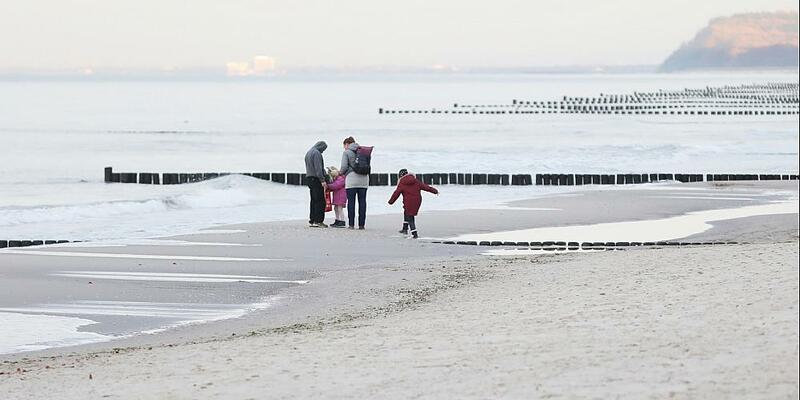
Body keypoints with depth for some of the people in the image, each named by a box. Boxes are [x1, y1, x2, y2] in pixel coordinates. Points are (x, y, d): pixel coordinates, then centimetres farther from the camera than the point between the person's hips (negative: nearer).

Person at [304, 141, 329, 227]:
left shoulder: (308, 153, 19)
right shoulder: (317, 153, -11)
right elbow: (318, 168, -18)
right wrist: (322, 180, -19)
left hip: (309, 178, 10)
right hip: (316, 179, -10)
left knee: (313, 200, 12)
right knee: (320, 201, -7)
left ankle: (311, 221, 11)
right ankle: (318, 221, -11)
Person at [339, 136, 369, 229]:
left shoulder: (346, 152, 0)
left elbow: (344, 167, -7)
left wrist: (340, 172, 13)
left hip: (352, 179, -4)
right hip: (363, 178, 4)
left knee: (351, 201, 0)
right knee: (362, 201, 5)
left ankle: (351, 224, -3)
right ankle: (362, 224, 3)